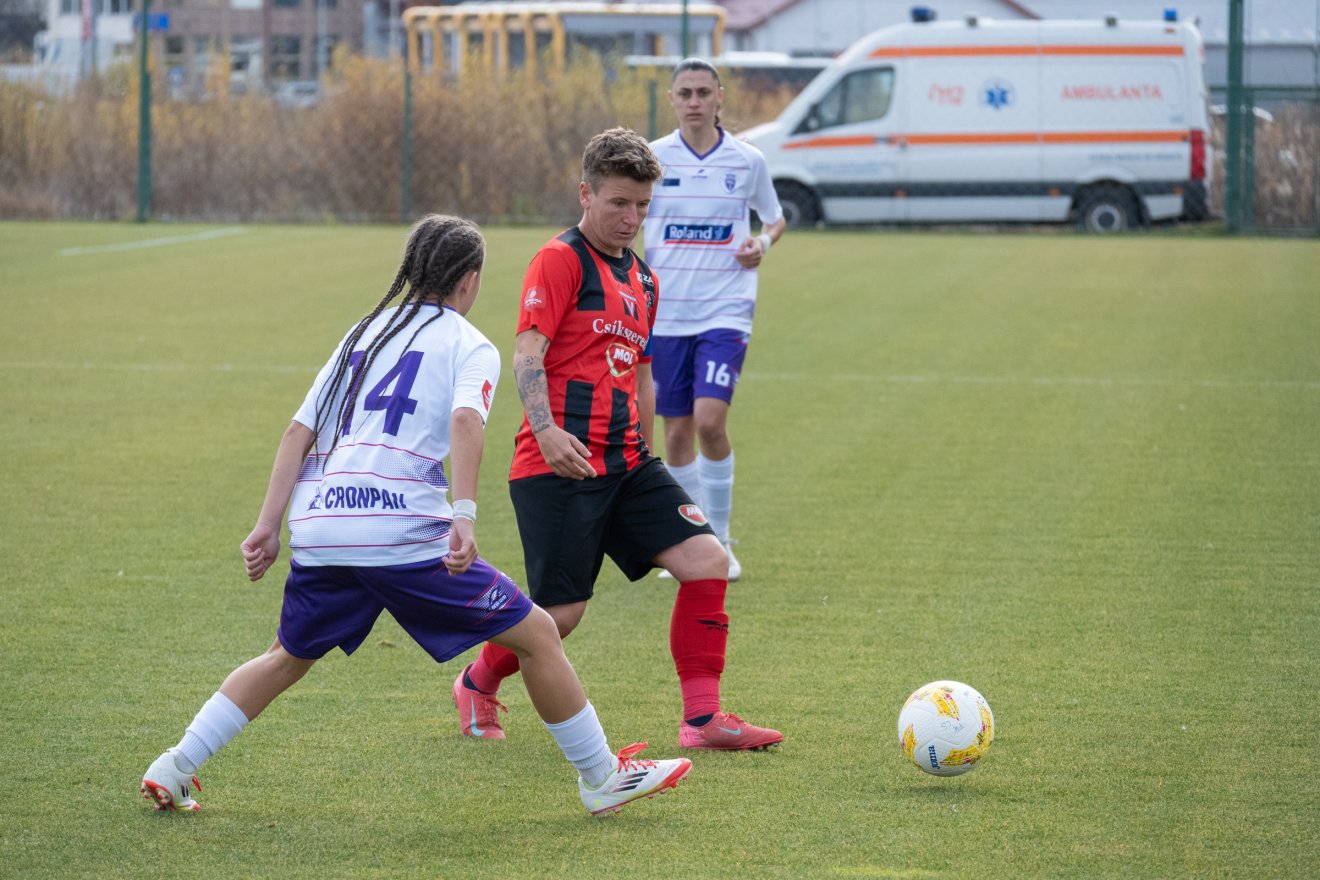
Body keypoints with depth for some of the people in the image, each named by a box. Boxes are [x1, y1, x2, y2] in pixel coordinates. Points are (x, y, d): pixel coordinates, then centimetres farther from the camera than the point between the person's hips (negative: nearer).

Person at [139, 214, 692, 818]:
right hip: (402, 533, -6)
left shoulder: (364, 332, 24)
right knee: (535, 634, 4)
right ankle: (603, 780, 7)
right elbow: (465, 419, -14)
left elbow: (299, 432, 18)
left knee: (289, 657, 27)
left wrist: (269, 525, 17)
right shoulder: (469, 345, 7)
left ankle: (174, 768, 21)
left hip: (317, 527, 6)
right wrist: (464, 516, -24)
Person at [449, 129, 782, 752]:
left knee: (707, 560, -7)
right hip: (560, 465, -7)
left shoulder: (642, 279, 19)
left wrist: (641, 457, 28)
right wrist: (546, 431, -30)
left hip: (624, 465, 8)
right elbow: (527, 353, -16)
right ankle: (477, 685, 23)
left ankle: (703, 719, -2)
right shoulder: (561, 259, -6)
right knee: (562, 613, -6)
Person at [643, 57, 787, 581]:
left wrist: (763, 243, -6)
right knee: (677, 432, 4)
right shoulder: (651, 159, 1)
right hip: (665, 314, 2)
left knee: (710, 420, -17)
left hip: (725, 311, -2)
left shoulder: (747, 161, 0)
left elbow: (775, 218, 16)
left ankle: (720, 542, -3)